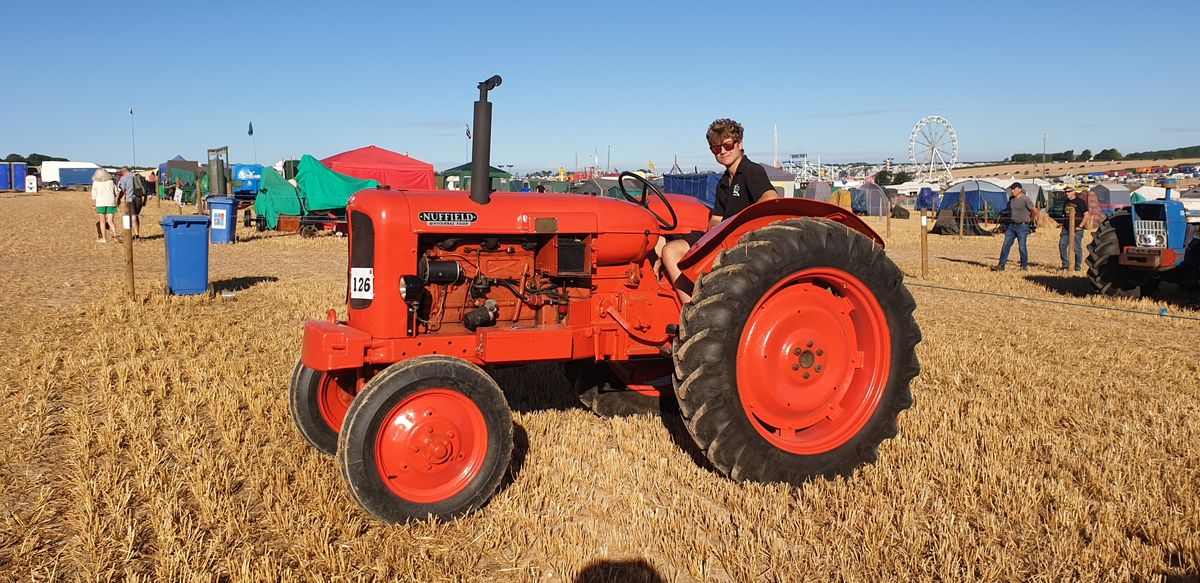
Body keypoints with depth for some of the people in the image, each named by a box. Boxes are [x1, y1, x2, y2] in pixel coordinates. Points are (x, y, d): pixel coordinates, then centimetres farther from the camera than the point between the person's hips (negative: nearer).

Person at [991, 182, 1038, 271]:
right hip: (1011, 225, 6)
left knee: (1022, 247, 0)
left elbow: (1035, 211, -9)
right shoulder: (1011, 199, 9)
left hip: (1022, 226, -6)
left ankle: (1024, 266, 12)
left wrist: (1030, 220, 3)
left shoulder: (1025, 199, -11)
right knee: (1006, 245, 0)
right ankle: (1001, 265, 0)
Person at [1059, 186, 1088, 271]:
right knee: (1062, 245, -3)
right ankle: (1065, 266, 7)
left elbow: (1086, 215, -8)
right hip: (1066, 228, 6)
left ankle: (1078, 267, 8)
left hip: (1076, 229, -6)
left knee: (1077, 248, -2)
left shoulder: (1080, 201, -4)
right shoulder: (1066, 202, 16)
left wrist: (1080, 226, -14)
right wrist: (1062, 228, 16)